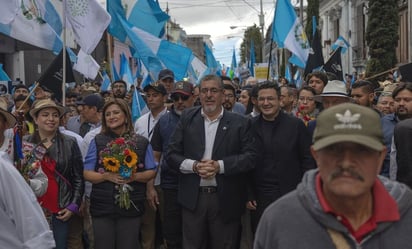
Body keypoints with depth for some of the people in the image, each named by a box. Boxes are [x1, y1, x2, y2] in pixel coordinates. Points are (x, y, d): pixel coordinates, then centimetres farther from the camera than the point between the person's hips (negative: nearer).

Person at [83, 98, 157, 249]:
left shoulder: (142, 143, 5)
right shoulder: (97, 141, 4)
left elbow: (151, 172, 7)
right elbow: (87, 174, 3)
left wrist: (134, 176, -14)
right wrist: (106, 176, -16)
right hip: (102, 207, 0)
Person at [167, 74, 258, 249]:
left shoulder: (240, 122, 1)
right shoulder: (187, 118, 6)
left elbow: (250, 157, -7)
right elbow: (172, 154, 2)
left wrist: (219, 166, -19)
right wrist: (194, 166, -15)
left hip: (226, 200, -1)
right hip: (193, 198, 1)